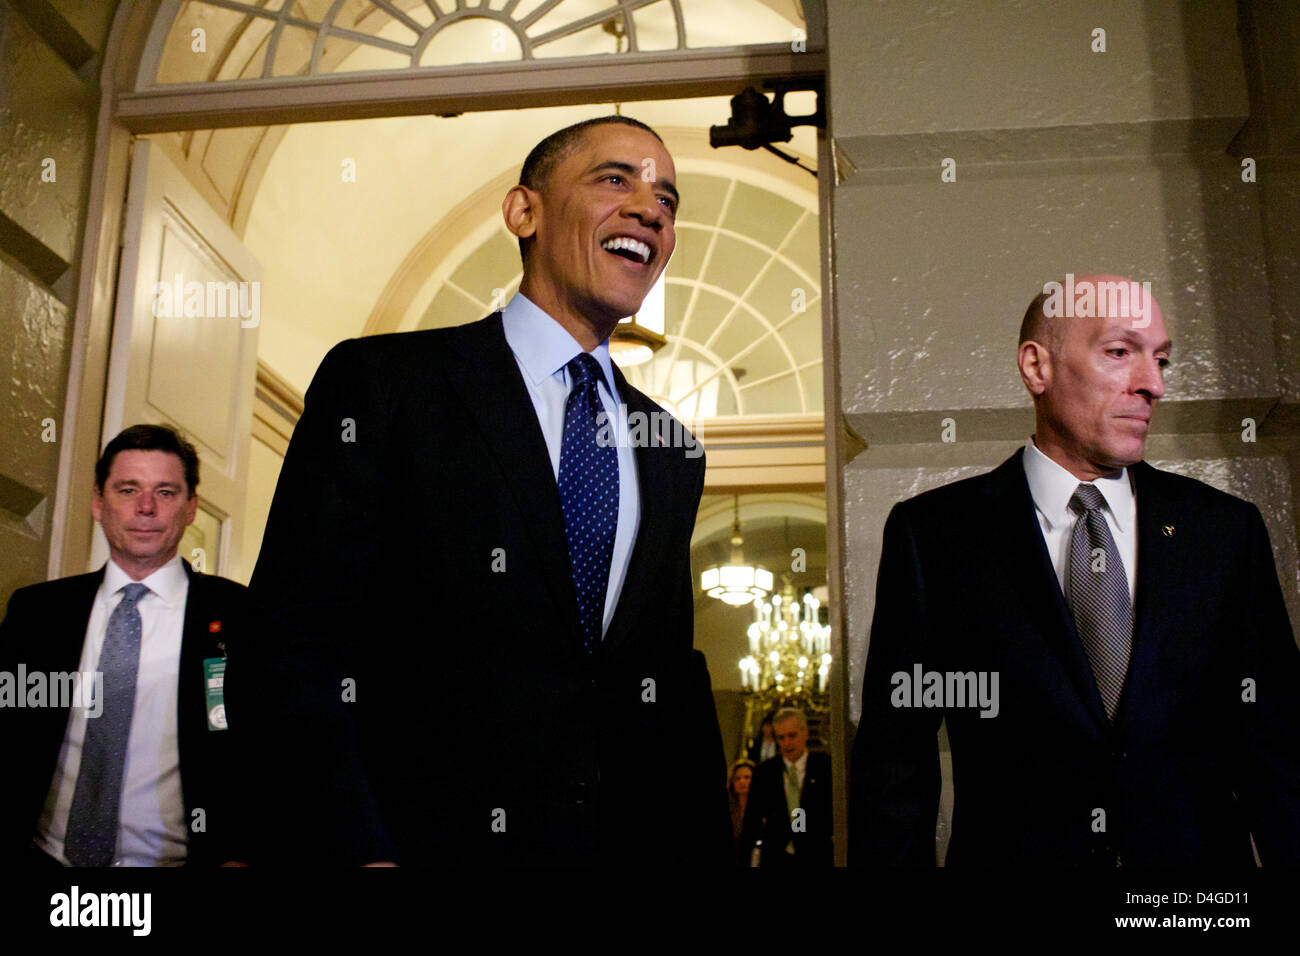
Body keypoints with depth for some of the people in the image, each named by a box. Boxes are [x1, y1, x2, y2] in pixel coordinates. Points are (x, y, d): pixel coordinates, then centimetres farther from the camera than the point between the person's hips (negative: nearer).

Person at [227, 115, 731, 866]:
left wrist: (706, 845, 2)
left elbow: (679, 692, 14)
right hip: (420, 838, -5)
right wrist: (355, 849, -22)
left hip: (633, 840, 5)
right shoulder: (381, 383, -4)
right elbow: (289, 648, -11)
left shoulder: (672, 453, 11)